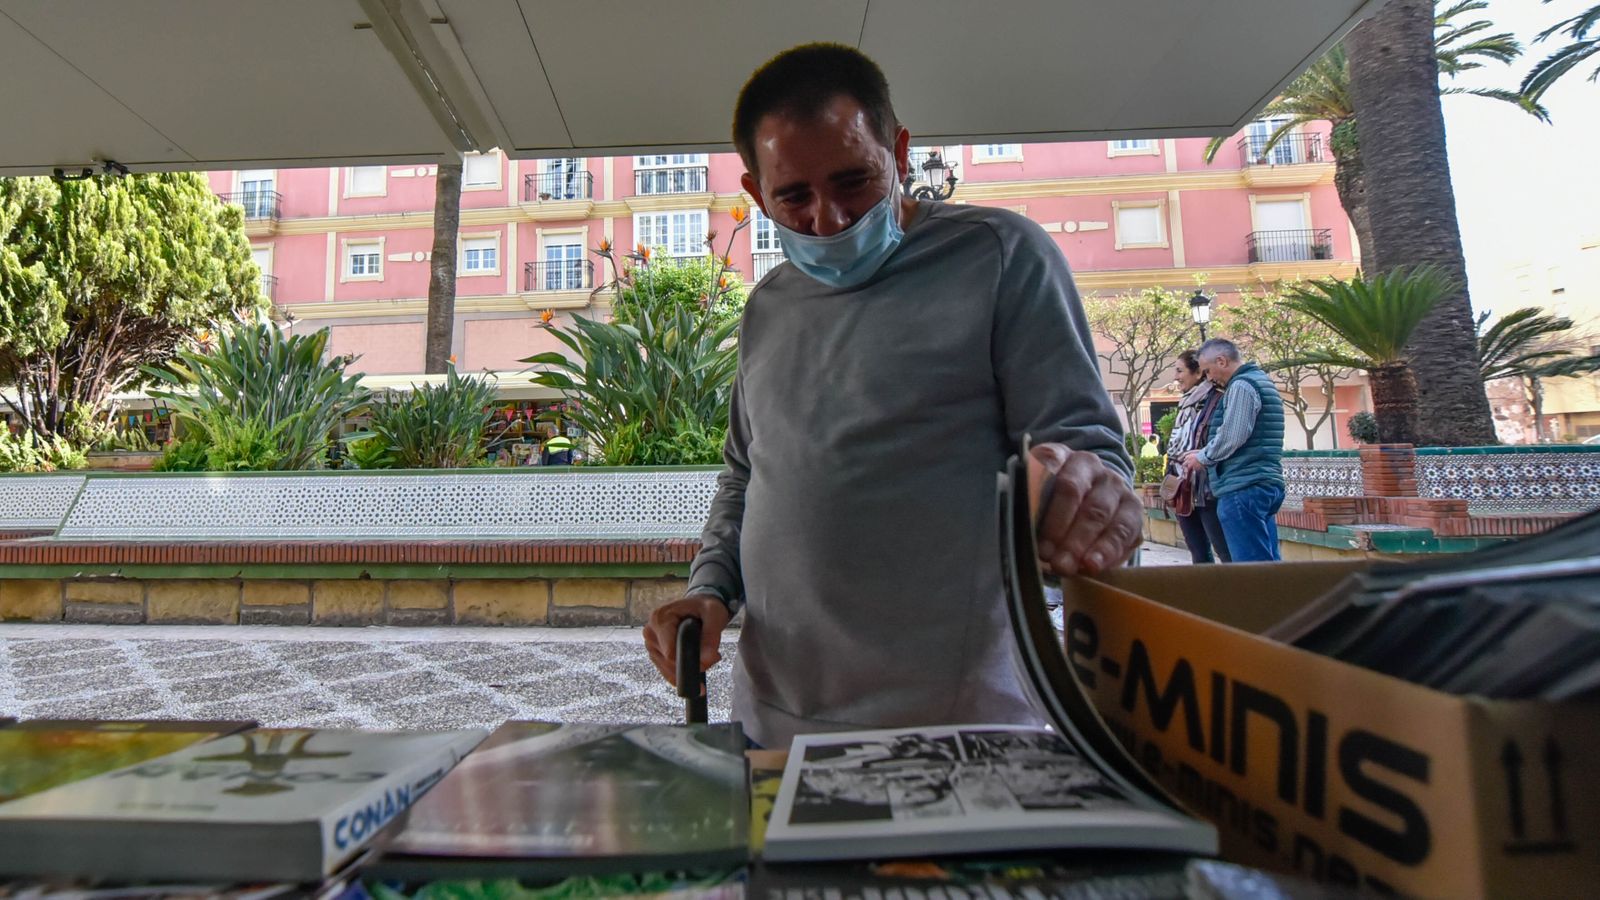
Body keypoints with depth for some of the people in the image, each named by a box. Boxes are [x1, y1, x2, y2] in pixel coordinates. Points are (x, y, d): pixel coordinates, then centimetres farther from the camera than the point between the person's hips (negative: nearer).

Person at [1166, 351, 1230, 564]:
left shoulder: (1216, 401, -8)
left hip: (1207, 490, -8)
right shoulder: (1185, 405, 16)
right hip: (1183, 491, 8)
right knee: (1199, 555, 11)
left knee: (1228, 554, -4)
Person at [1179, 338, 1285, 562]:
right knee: (1267, 561, 11)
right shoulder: (1261, 380, 21)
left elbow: (1232, 437, -19)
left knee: (1250, 565, -7)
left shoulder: (1241, 385, -10)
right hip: (1266, 483, 10)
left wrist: (1202, 457, -2)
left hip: (1244, 487, -10)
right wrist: (1205, 453, 17)